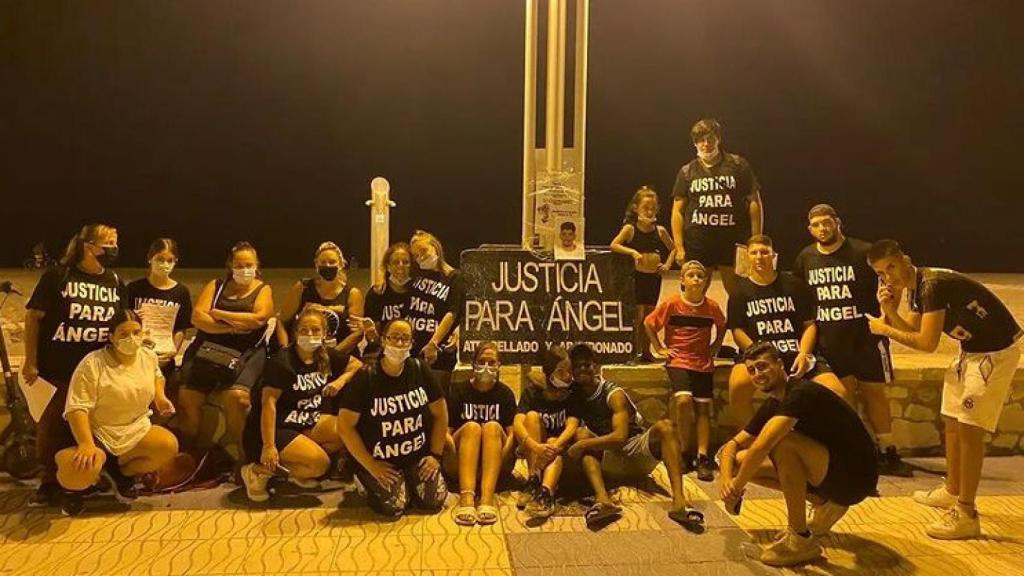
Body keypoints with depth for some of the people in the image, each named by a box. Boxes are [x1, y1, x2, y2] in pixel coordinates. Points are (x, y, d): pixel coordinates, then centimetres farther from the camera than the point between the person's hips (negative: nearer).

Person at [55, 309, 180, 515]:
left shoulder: (149, 357, 2)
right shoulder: (92, 364, -17)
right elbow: (77, 408, -22)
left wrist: (160, 396, 6)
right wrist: (86, 444, -36)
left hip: (136, 431, 5)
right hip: (97, 434, -5)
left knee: (169, 445, -21)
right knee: (81, 468, -36)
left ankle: (122, 474, 8)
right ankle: (76, 486, 7)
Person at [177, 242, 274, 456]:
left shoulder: (263, 290, 11)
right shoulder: (215, 286, 17)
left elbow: (258, 318, -9)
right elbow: (197, 317, 2)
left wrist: (219, 314, -2)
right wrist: (230, 327, -10)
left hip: (246, 352, -2)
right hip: (208, 348, 3)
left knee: (237, 395, -27)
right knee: (187, 395, -16)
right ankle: (186, 452, 3)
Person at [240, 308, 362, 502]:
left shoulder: (327, 355, 2)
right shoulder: (282, 361, -18)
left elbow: (357, 364, 12)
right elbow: (268, 402, -23)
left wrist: (341, 380, -10)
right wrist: (268, 446, -29)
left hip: (307, 423, 8)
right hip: (277, 428, -7)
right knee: (320, 463, -24)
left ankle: (297, 471, -1)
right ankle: (260, 470, -7)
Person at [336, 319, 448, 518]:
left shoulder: (419, 370, -4)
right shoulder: (365, 377, -14)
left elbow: (440, 413, 4)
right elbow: (345, 425, -13)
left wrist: (435, 454, -1)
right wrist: (371, 466, -13)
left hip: (418, 456, 3)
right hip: (381, 461, -3)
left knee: (434, 501, -11)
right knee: (393, 506, -20)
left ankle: (409, 483, 21)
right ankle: (373, 485, 14)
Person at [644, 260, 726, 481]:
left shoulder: (712, 306, -2)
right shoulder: (671, 303, -9)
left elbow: (722, 326, 19)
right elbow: (649, 323, 2)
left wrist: (715, 347, 9)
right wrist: (660, 348, 0)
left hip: (704, 363, 3)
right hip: (678, 361, -3)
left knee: (703, 409, 1)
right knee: (683, 400, -22)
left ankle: (702, 458, 5)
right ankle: (684, 451, -4)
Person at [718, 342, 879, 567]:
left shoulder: (801, 393, -22)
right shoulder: (772, 404, 5)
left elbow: (761, 446, -33)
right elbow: (733, 445, 8)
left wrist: (736, 489, -22)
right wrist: (726, 478, -13)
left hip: (855, 478, -8)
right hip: (827, 473, 9)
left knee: (782, 441, -32)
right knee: (742, 461, 0)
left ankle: (801, 540, -18)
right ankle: (823, 503, 11)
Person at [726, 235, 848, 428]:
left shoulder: (794, 285, 10)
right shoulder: (741, 291, 7)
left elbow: (810, 324, 9)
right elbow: (737, 331, 0)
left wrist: (803, 354, -9)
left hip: (797, 355, 2)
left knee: (838, 393, -17)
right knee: (738, 384, -34)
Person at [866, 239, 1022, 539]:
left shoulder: (933, 284, -27)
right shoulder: (914, 288, 3)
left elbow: (927, 343, -28)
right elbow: (912, 332, 5)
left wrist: (884, 329, -17)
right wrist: (889, 311, -9)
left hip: (997, 349, -10)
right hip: (972, 349, 10)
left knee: (969, 427, -10)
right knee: (952, 421, 16)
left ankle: (966, 515, -3)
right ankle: (952, 492, 31)